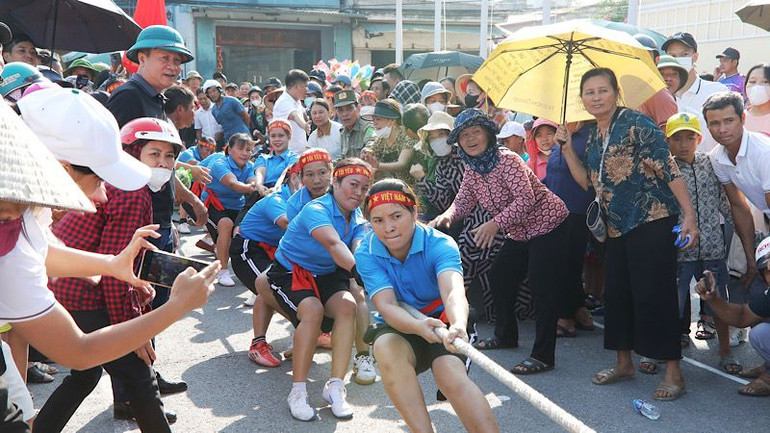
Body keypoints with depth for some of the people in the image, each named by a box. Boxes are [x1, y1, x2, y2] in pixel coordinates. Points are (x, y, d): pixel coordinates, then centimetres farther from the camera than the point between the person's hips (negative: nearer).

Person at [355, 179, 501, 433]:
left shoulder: (440, 245, -18)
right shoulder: (366, 255, -12)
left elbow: (453, 292, -37)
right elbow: (386, 305, -25)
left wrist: (458, 325, -61)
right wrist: (419, 326, -47)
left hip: (443, 322, -1)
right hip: (399, 328, 2)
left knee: (451, 374, -33)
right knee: (387, 349, -34)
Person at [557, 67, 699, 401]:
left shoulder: (637, 124, -10)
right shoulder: (592, 136, 13)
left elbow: (669, 169, -14)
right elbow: (588, 182, 16)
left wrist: (689, 215, -20)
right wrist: (567, 148, 7)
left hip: (651, 222, -8)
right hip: (617, 226, 8)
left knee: (654, 295, -7)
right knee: (616, 294, 12)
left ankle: (673, 373, 4)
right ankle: (624, 363, 27)